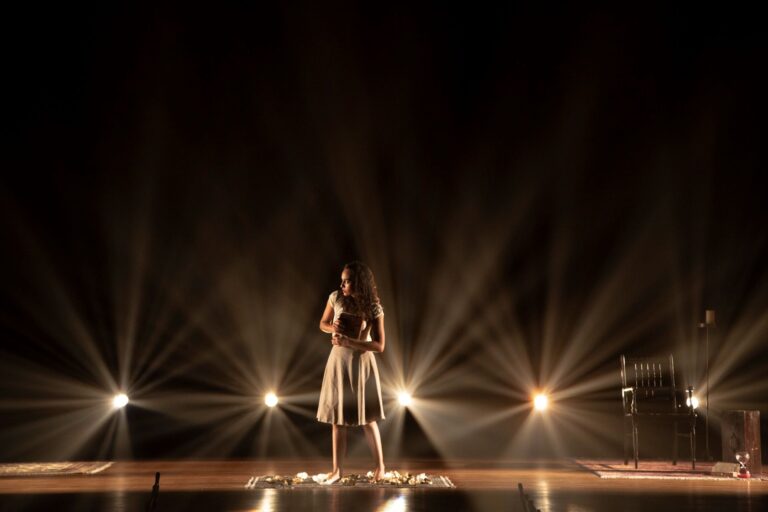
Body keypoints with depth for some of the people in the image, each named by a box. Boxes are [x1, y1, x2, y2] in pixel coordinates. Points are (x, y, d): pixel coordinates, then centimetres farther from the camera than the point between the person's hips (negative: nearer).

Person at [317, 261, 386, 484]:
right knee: (337, 419, 6)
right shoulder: (335, 298, -4)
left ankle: (380, 466, 20)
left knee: (367, 419, 5)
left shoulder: (374, 308, -13)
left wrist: (349, 342, -24)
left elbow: (379, 345, -15)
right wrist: (333, 328, -13)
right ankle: (337, 469, 14)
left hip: (361, 362, -3)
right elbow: (323, 324, 10)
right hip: (338, 360, 3)